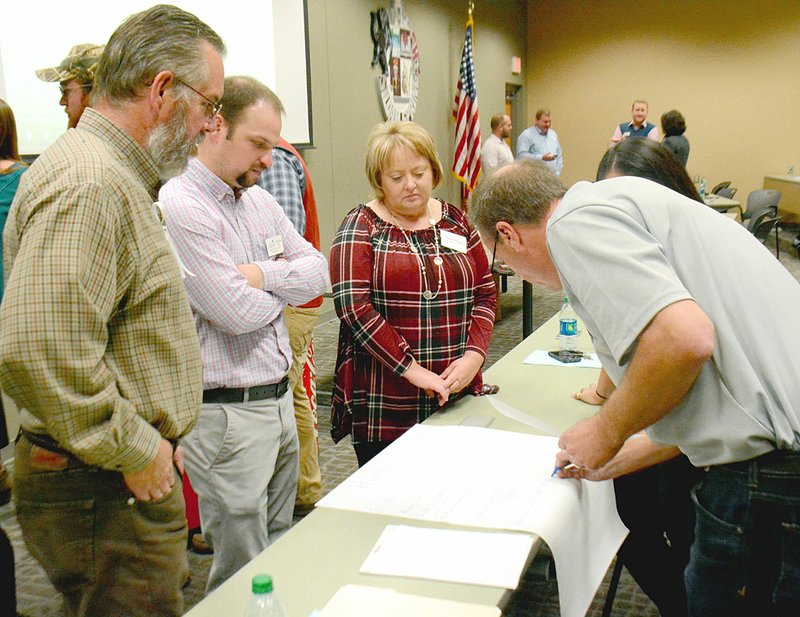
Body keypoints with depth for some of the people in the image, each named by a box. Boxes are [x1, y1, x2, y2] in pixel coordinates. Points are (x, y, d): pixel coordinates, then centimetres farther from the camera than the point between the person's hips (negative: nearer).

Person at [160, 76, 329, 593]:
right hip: (227, 413, -8)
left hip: (280, 400, 8)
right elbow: (237, 312, -21)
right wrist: (286, 285, -1)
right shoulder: (179, 206, -16)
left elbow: (318, 272, 7)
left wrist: (265, 275, -12)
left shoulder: (259, 199, 11)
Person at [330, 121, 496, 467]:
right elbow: (353, 306, -13)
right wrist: (412, 370, -19)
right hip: (383, 403, -3)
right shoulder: (361, 227, -2)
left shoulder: (456, 222, 11)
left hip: (455, 394, 4)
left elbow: (485, 294, 10)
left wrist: (474, 354, -8)